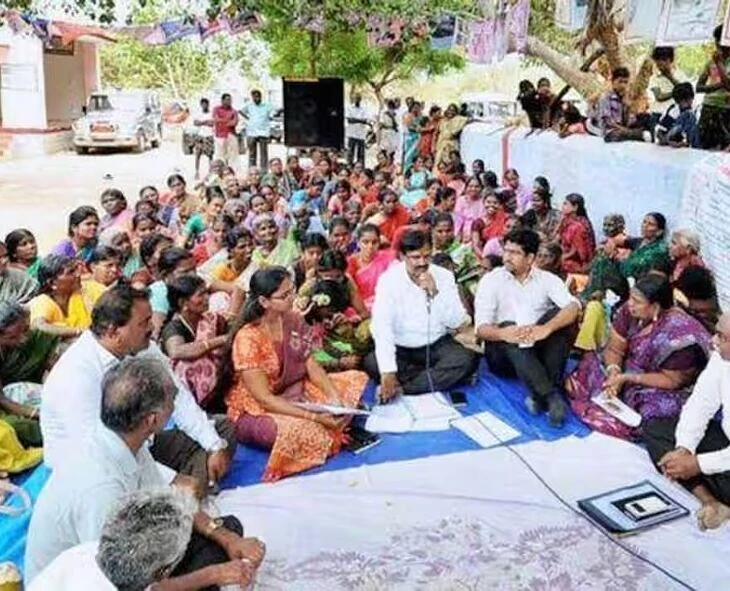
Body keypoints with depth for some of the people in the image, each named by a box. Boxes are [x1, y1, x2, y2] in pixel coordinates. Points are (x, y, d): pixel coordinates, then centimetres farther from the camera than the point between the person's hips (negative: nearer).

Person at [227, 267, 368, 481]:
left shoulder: (293, 320, -3)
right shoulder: (248, 338, -25)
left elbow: (312, 365, -1)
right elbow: (264, 399, -26)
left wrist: (335, 397, -17)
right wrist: (314, 416, -30)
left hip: (296, 393, 8)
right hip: (256, 411, -7)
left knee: (356, 379, 4)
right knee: (303, 430, -37)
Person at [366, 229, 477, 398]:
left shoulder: (444, 276, -6)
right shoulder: (389, 280, -14)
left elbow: (457, 322, -11)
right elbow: (381, 327, -25)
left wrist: (435, 293, -27)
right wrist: (388, 372, -37)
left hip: (437, 345, 2)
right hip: (400, 348, -1)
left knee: (467, 359, -25)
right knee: (371, 363, -28)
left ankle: (401, 389, -24)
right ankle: (442, 376, -18)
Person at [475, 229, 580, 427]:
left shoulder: (547, 279, 3)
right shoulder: (491, 280, -1)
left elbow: (573, 307, -16)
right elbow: (481, 328, -11)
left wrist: (547, 328, -37)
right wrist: (503, 333, -36)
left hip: (539, 349, 2)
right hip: (504, 353, -1)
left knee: (561, 315, -23)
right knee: (507, 327, -32)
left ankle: (541, 394, -29)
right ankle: (551, 395, -40)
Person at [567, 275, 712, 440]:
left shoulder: (678, 333, -29)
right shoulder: (630, 311, -12)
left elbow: (671, 380, -22)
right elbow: (614, 349, -6)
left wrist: (627, 379, -26)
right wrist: (614, 373, -27)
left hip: (662, 391, -6)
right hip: (628, 370, 6)